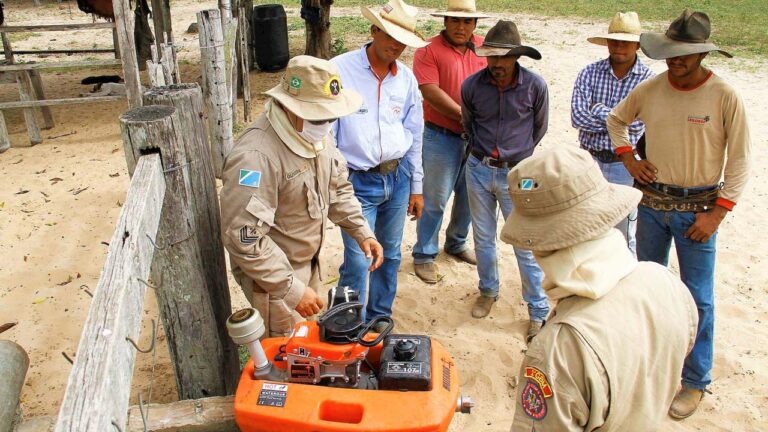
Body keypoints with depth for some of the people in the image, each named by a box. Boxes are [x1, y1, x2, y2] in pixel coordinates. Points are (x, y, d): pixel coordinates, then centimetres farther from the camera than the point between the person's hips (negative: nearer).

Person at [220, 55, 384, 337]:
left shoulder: (316, 132, -4)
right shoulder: (256, 156, -33)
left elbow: (337, 187, 10)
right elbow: (244, 238, -33)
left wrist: (362, 232, 0)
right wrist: (291, 289, -29)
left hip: (308, 261, 8)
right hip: (270, 273, -8)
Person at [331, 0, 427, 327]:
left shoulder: (406, 78, 4)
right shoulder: (340, 70, -11)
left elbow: (414, 135, 12)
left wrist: (416, 187, 13)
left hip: (398, 177, 5)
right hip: (358, 181, -5)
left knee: (390, 254, 15)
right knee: (358, 261, -4)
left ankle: (380, 317, 36)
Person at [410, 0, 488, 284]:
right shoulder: (429, 51, -8)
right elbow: (431, 92, -17)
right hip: (442, 138, -5)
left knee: (468, 196, 17)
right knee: (435, 200, 2)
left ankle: (457, 243, 37)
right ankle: (424, 255, 17)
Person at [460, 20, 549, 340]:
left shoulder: (535, 86, -13)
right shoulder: (472, 85, -9)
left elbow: (539, 128, 5)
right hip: (479, 169, 3)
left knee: (525, 245, 1)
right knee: (483, 238, 16)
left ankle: (539, 311, 15)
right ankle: (488, 291, 38)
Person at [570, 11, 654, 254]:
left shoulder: (648, 79, -7)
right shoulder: (590, 73, -4)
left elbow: (638, 123, -19)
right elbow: (577, 117, -16)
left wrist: (598, 110, -13)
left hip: (625, 165, -2)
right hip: (589, 161, 2)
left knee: (623, 232, 11)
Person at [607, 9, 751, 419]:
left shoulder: (725, 96, -13)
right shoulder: (650, 88, -3)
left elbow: (739, 161, -8)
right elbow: (616, 119, 16)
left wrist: (716, 213, -12)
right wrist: (629, 160, 3)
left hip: (697, 208, -3)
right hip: (652, 203, 4)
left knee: (697, 297, 4)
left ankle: (694, 381, 20)